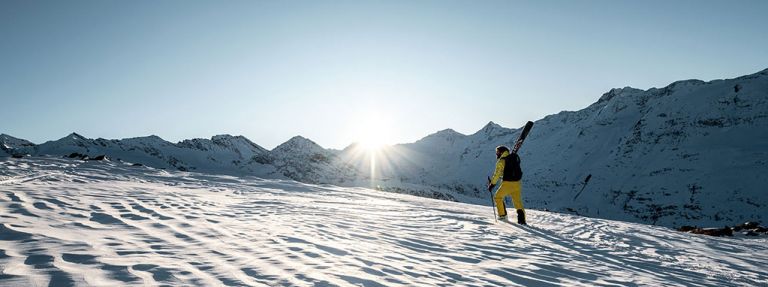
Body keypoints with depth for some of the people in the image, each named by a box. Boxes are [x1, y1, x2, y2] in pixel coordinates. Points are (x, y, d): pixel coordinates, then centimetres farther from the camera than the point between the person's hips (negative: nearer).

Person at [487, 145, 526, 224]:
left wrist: (492, 184, -4)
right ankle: (522, 219, 3)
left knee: (498, 197, 13)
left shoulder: (501, 161, -8)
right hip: (517, 183, 6)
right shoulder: (514, 157, 13)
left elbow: (497, 174, -12)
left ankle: (503, 215, 10)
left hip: (507, 183, -6)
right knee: (518, 201, 11)